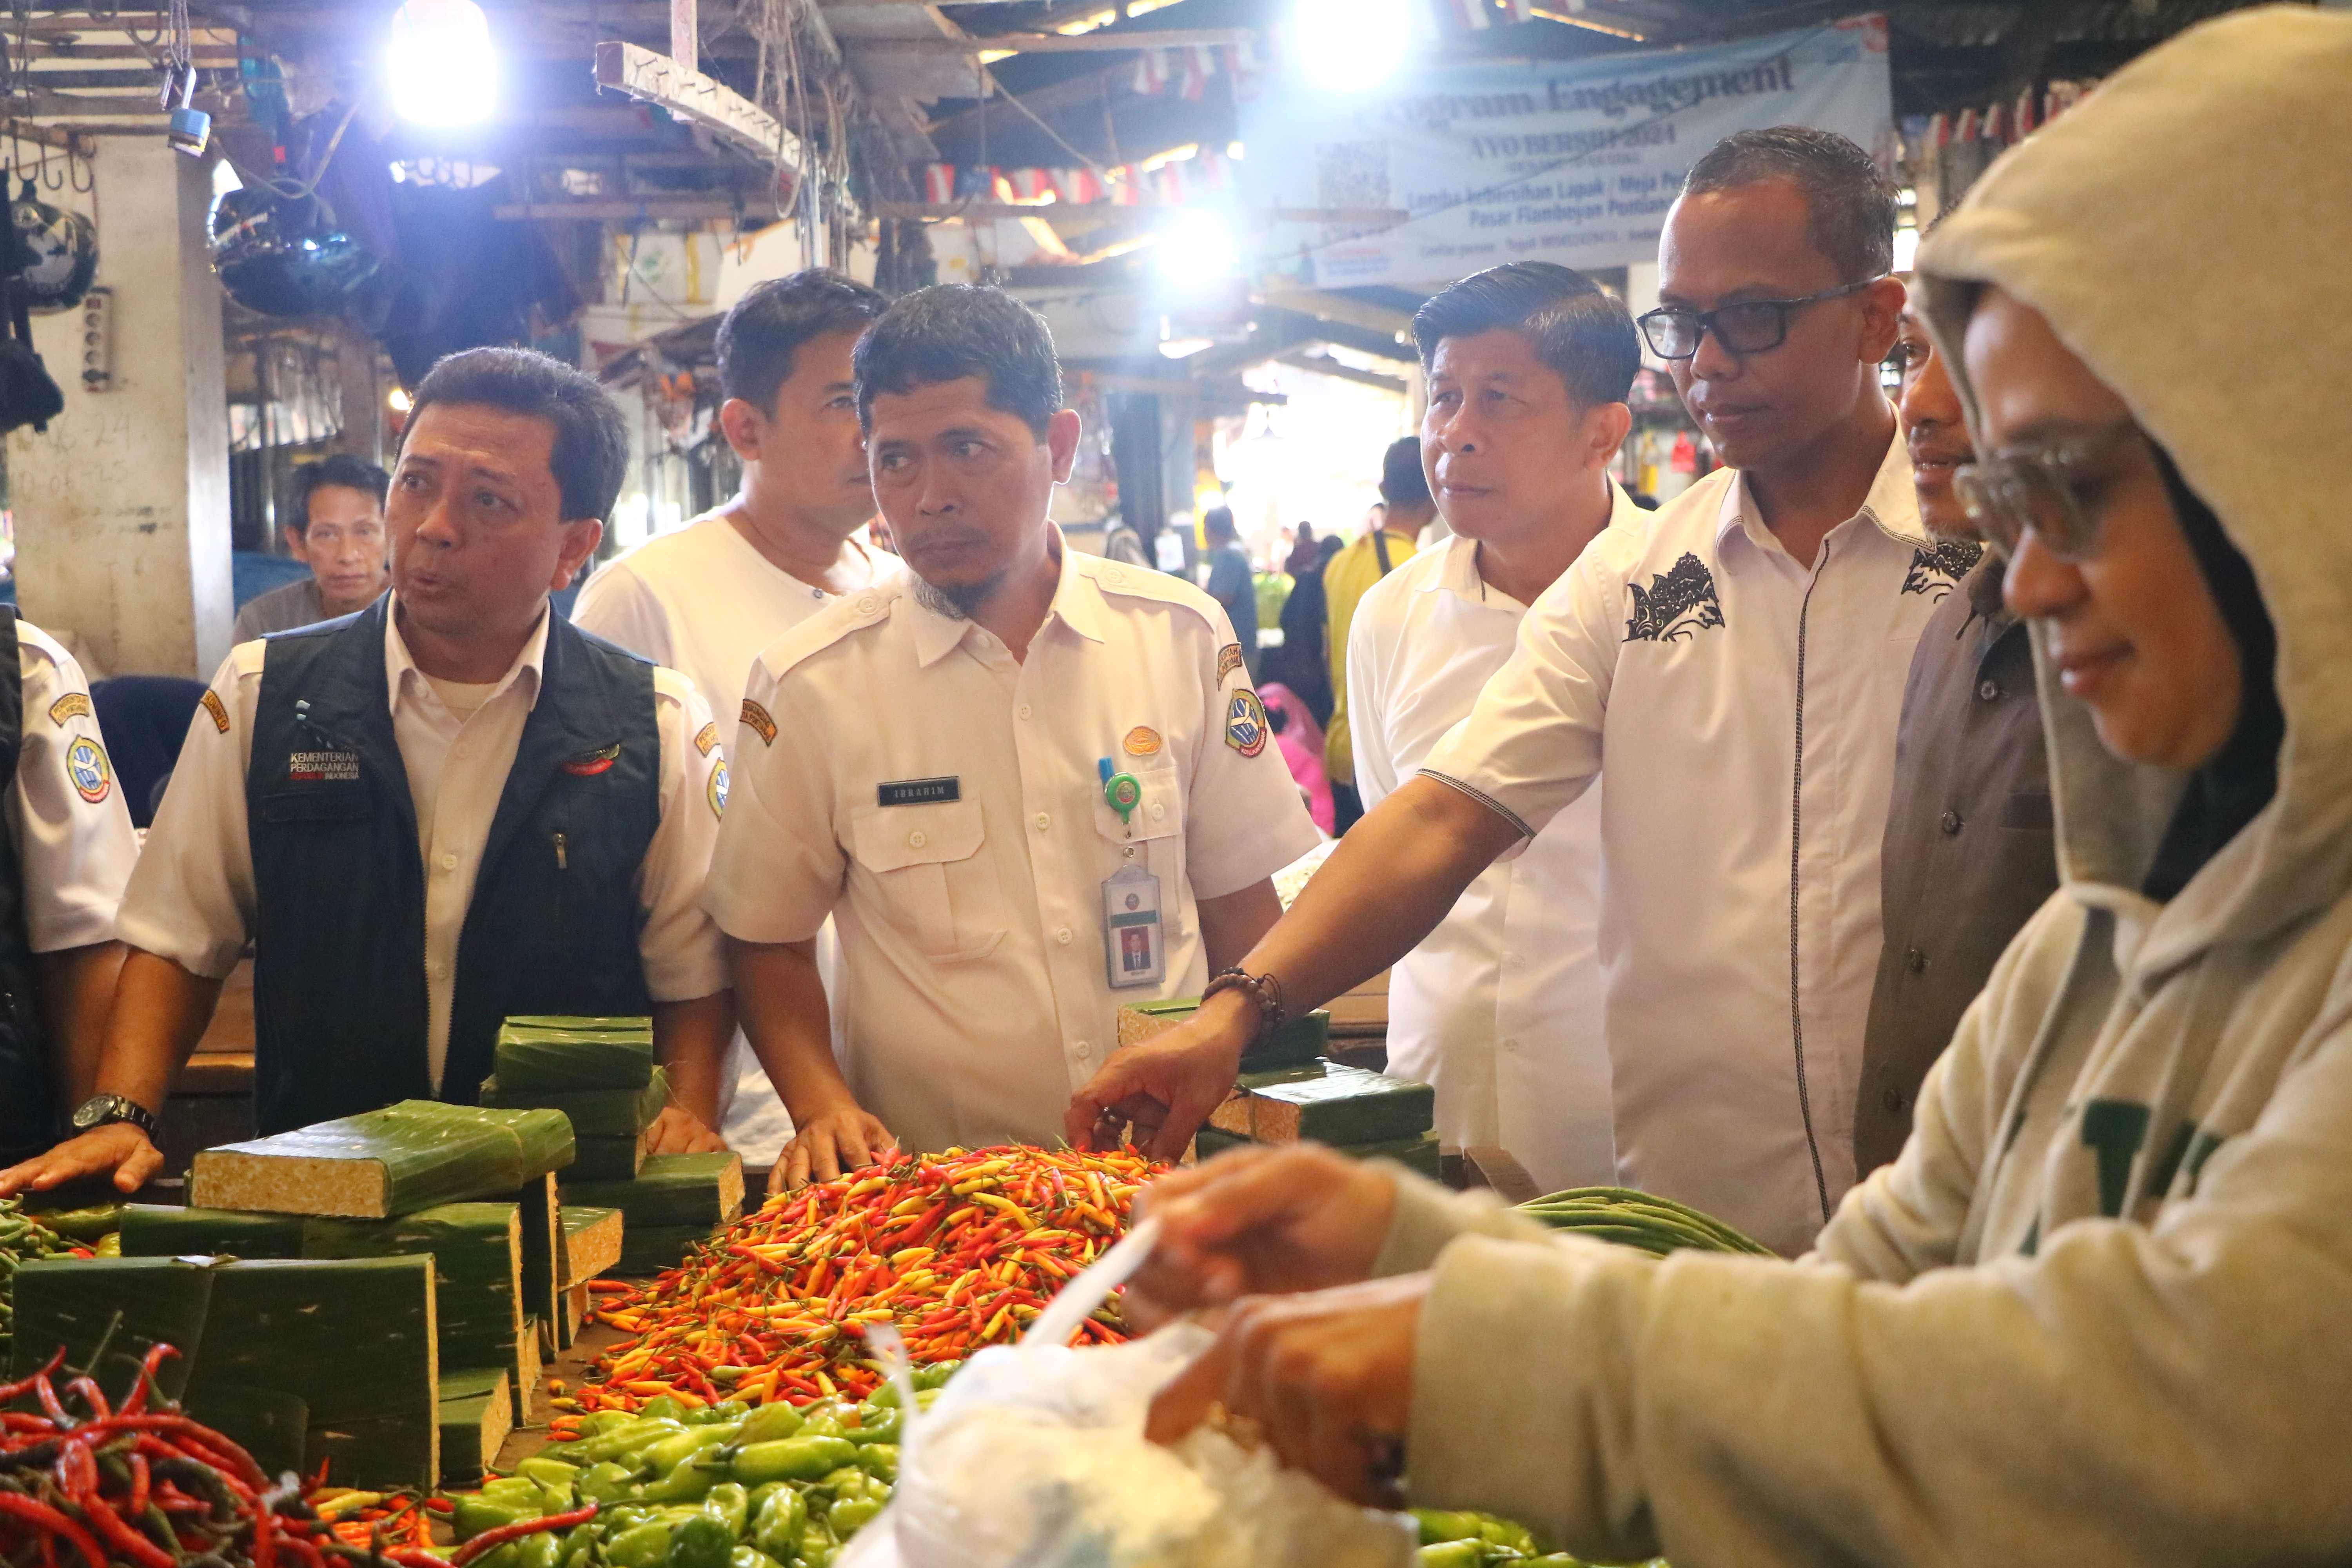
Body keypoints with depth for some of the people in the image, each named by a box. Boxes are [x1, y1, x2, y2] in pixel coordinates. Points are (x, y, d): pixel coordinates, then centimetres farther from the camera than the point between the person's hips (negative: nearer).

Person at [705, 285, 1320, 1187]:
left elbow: (1239, 908, 12)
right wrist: (822, 1106, -6)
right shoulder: (808, 685, 0)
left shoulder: (1183, 636, 5)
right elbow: (768, 943, 9)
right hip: (923, 1193, -1)